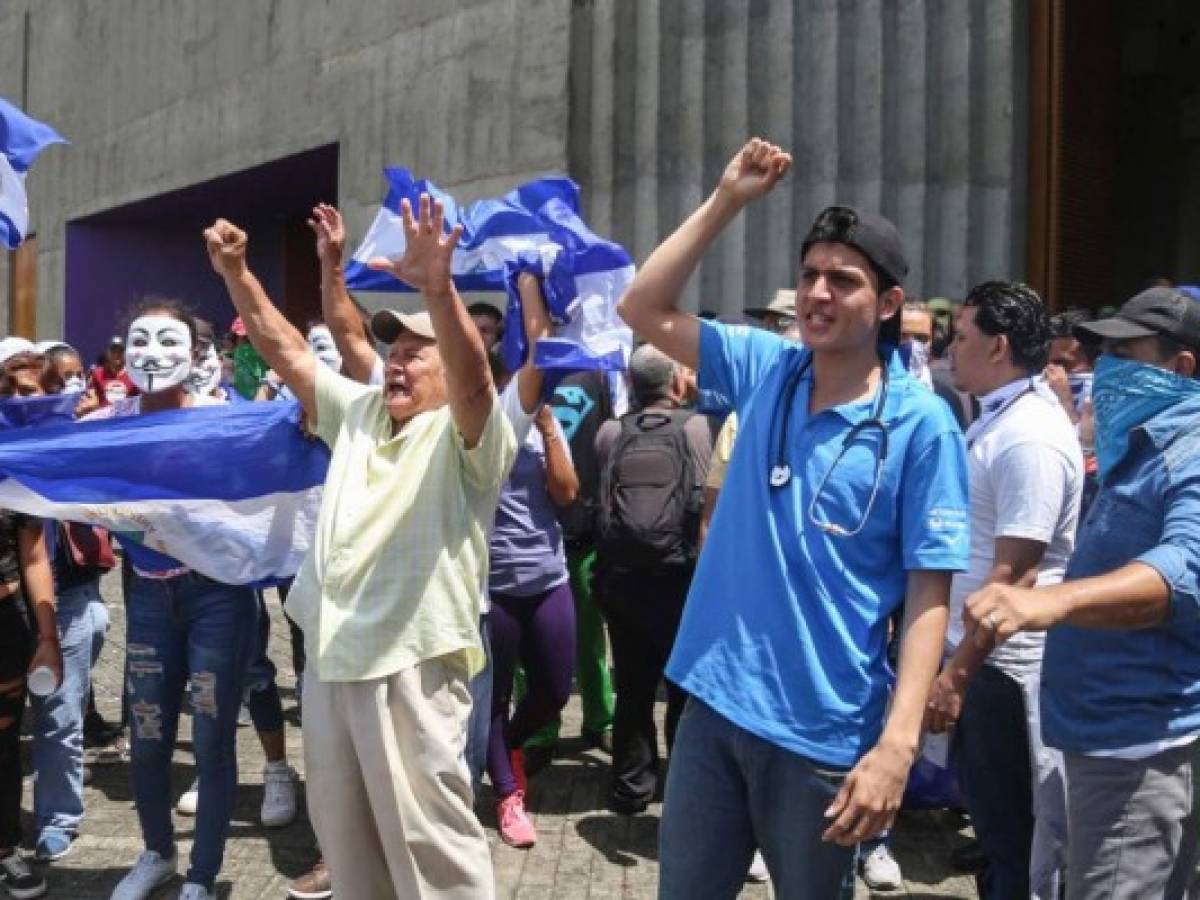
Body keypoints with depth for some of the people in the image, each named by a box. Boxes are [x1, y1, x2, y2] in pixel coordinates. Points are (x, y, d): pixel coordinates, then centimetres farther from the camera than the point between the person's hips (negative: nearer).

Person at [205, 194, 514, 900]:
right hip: (330, 656, 7)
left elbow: (474, 379, -28)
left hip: (410, 663, -7)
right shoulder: (358, 411, 14)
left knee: (430, 841, -1)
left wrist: (439, 290, -44)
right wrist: (237, 274, 3)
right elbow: (286, 349, 15)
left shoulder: (465, 437, -7)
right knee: (343, 832, 19)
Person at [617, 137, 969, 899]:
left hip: (823, 731, -4)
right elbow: (645, 309, 3)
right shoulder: (763, 368, 2)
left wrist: (898, 741, -21)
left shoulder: (921, 424, -11)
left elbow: (930, 593, -13)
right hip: (715, 703, 4)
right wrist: (726, 200, -3)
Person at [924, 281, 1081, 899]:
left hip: (1005, 663, -10)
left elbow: (1013, 575, -25)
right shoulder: (996, 420, 10)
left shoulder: (1030, 438, -21)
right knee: (991, 818, 22)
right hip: (978, 652, 10)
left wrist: (955, 674, -23)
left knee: (1018, 840, 5)